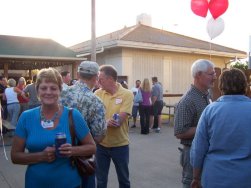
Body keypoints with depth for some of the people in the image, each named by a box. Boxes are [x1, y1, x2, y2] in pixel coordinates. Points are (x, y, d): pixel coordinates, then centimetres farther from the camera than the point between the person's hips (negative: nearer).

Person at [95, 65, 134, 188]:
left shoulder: (127, 94, -12)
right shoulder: (98, 93, -2)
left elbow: (118, 121, -18)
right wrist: (106, 121, -24)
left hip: (120, 144, -2)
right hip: (101, 144, 2)